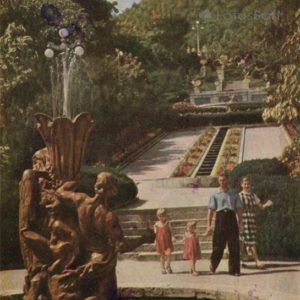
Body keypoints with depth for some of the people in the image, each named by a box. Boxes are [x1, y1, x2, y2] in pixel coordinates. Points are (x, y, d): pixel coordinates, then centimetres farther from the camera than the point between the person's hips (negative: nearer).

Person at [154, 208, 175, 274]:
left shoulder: (167, 223, -4)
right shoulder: (156, 224, -2)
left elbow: (170, 232, 0)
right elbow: (155, 233, 4)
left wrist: (172, 238, -16)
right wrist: (155, 241, -2)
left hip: (167, 242, -1)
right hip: (160, 242, 1)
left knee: (168, 254, -11)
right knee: (162, 256, 10)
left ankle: (168, 267, 13)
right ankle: (163, 269, 26)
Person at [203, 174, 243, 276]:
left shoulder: (234, 194, 12)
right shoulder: (215, 195, 7)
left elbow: (239, 209, 8)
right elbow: (211, 210, 3)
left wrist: (240, 223, -2)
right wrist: (209, 226, -4)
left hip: (231, 217, 1)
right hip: (220, 218, -1)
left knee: (234, 246, 0)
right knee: (218, 245, 2)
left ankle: (234, 270, 7)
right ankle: (213, 264, 27)